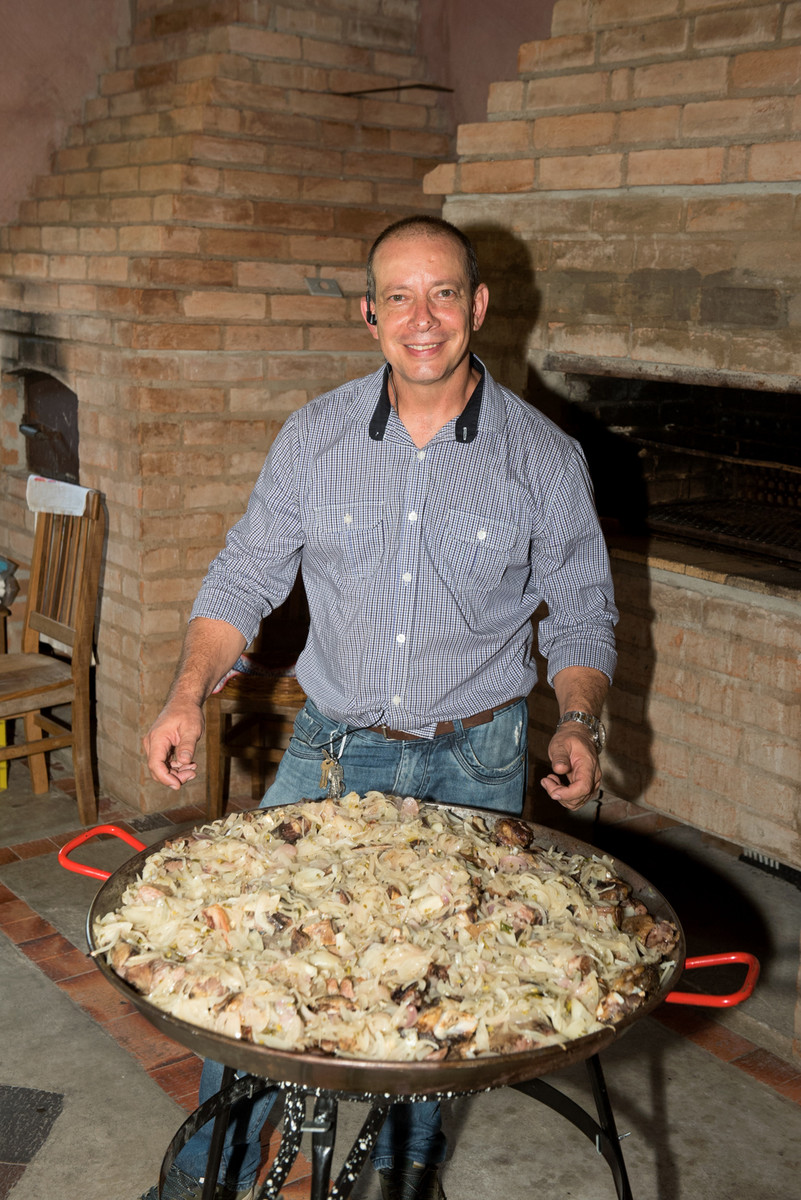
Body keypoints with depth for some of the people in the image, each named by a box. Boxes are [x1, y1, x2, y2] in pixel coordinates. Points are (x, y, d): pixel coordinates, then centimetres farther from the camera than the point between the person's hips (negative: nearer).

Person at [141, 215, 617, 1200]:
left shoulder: (544, 456, -6)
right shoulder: (314, 436, -3)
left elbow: (581, 611, 4)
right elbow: (244, 578, 2)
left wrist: (578, 722, -11)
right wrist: (190, 694, -11)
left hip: (475, 764, 0)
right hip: (334, 748, 1)